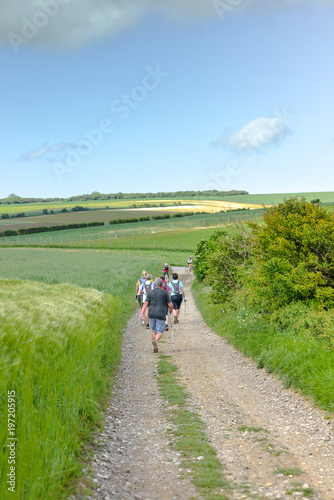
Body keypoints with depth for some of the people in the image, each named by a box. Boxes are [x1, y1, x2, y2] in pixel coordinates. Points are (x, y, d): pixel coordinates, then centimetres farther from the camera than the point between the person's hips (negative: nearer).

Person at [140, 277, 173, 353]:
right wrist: (171, 310, 21)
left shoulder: (150, 293, 6)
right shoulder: (165, 292, 0)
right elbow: (170, 305, -1)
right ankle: (155, 341, -30)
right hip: (160, 315, -3)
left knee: (154, 331, 19)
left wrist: (142, 314, -8)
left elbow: (145, 304, -3)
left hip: (151, 315, 3)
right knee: (160, 332, 0)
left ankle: (155, 347, 18)